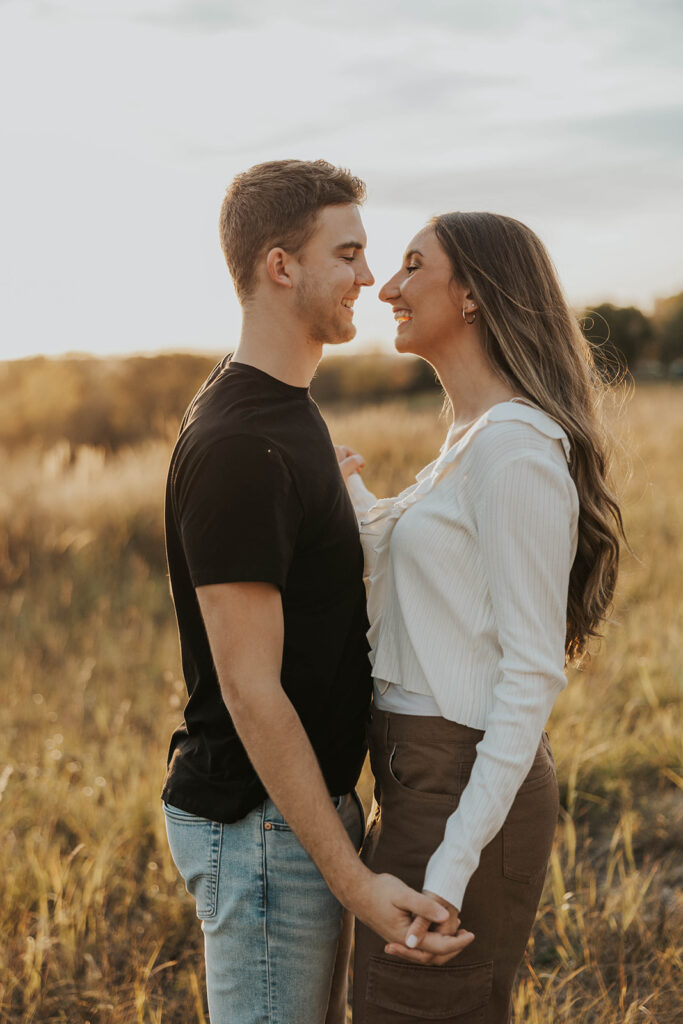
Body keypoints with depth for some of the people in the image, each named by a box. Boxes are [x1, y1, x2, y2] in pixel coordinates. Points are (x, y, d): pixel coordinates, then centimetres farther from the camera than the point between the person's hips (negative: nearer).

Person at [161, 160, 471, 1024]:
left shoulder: (286, 412, 10)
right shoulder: (237, 447, -22)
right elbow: (248, 690, -24)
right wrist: (355, 880, -22)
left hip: (303, 802, 10)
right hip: (261, 822, -10)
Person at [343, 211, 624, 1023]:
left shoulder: (516, 445, -17)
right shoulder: (470, 439, 13)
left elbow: (532, 668, -20)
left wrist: (454, 863, -23)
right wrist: (348, 496, 18)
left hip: (468, 785, -10)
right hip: (424, 772, 10)